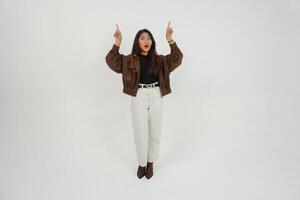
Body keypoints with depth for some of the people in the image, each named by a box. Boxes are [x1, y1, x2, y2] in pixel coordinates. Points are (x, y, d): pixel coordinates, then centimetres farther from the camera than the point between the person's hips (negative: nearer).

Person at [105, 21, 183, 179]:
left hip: (156, 98, 2)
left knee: (155, 133, 11)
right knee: (140, 134, 3)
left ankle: (150, 163, 33)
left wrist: (170, 40, -13)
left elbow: (177, 59, -4)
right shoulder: (130, 59, 4)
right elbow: (111, 61, -8)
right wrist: (118, 43, -19)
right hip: (138, 98, -2)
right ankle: (141, 164, 28)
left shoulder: (159, 59, 8)